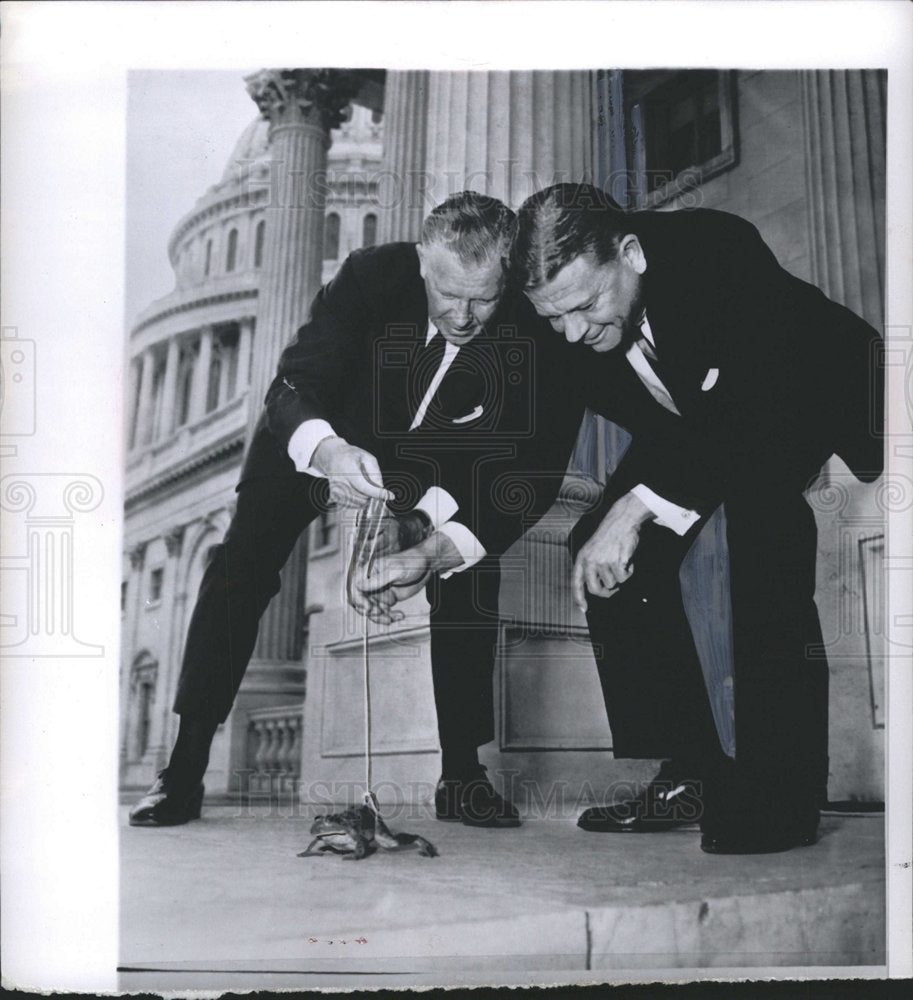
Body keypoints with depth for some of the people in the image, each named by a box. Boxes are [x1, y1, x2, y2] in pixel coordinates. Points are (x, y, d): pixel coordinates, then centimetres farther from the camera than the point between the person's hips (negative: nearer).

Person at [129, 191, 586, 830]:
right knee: (240, 566, -13)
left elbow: (534, 471, -32)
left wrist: (439, 549, -48)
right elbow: (293, 388, -34)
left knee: (472, 569, -19)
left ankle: (463, 775, -6)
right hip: (322, 437, -1)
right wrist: (325, 450, -59)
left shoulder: (541, 326, -30)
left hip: (441, 451, 1)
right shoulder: (372, 276, -32)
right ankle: (184, 772, -6)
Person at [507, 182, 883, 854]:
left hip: (813, 389, -6)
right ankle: (691, 773, -1)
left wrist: (641, 504, -46)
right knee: (606, 548, -9)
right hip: (687, 424, 6)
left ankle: (782, 788, -25)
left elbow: (759, 405, -41)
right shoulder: (566, 324, -21)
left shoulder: (718, 247, -37)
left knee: (761, 512, -33)